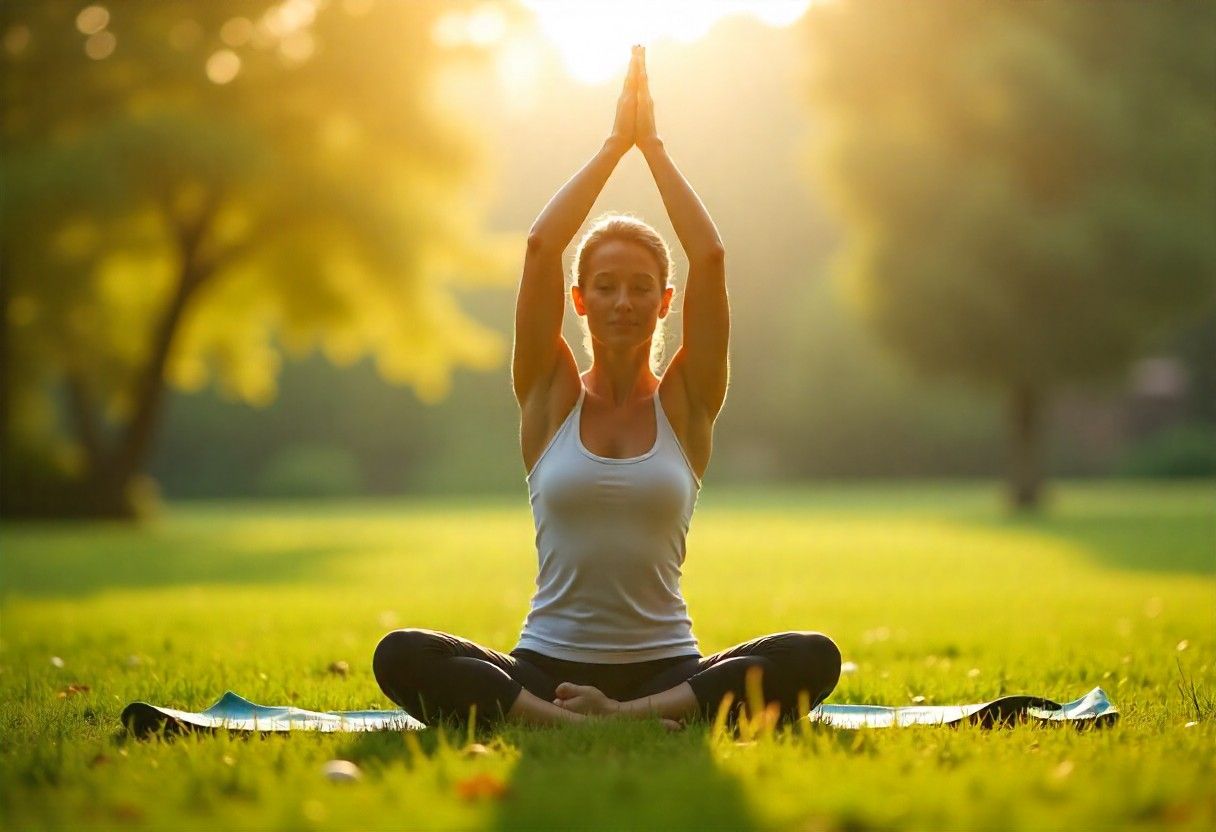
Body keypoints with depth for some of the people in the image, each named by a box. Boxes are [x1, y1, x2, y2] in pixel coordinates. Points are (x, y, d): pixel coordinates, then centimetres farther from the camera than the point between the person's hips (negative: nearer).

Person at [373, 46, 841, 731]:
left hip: (667, 668, 0)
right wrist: (615, 145, 1)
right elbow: (541, 246, -5)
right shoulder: (551, 396, 6)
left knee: (814, 659, -29)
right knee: (401, 658, -28)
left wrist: (654, 146, 2)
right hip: (548, 666, 0)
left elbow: (711, 258, -5)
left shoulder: (686, 404, 6)